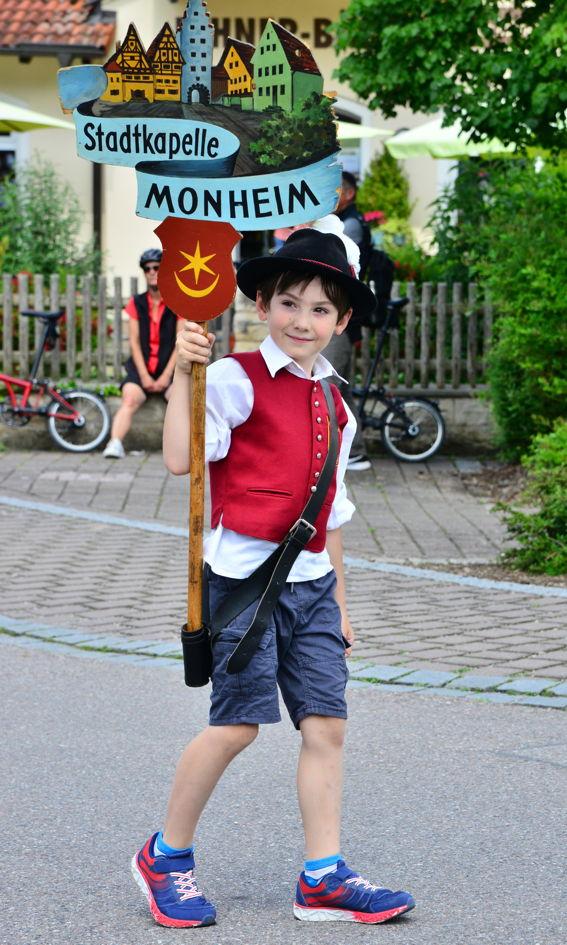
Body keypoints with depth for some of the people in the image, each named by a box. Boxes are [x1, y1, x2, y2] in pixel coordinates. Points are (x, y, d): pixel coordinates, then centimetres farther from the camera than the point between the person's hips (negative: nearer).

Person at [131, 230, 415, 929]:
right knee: (237, 723, -8)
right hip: (244, 575, -7)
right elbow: (180, 458, -19)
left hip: (311, 583, 7)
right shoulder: (236, 381, -6)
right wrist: (182, 373, -24)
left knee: (325, 723, 1)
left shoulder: (334, 407, 15)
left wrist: (337, 600, 21)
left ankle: (323, 877, 6)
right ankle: (166, 857, 10)